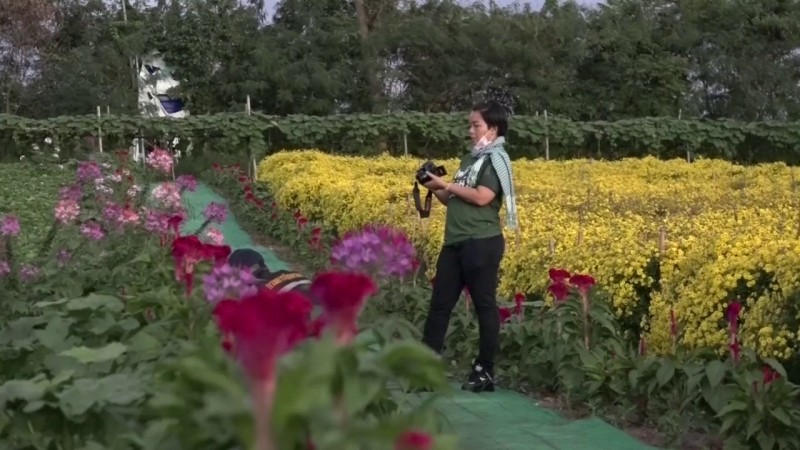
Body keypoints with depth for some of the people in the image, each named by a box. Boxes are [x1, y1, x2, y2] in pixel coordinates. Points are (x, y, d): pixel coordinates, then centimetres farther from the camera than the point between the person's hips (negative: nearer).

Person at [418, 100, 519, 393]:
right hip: (455, 243, 9)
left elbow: (482, 197, -18)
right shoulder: (470, 159, 19)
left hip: (482, 244, -9)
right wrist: (436, 190, 3)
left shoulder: (496, 159, -6)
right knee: (440, 304, 8)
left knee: (484, 305, 0)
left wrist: (447, 184, -9)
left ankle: (485, 372, 8)